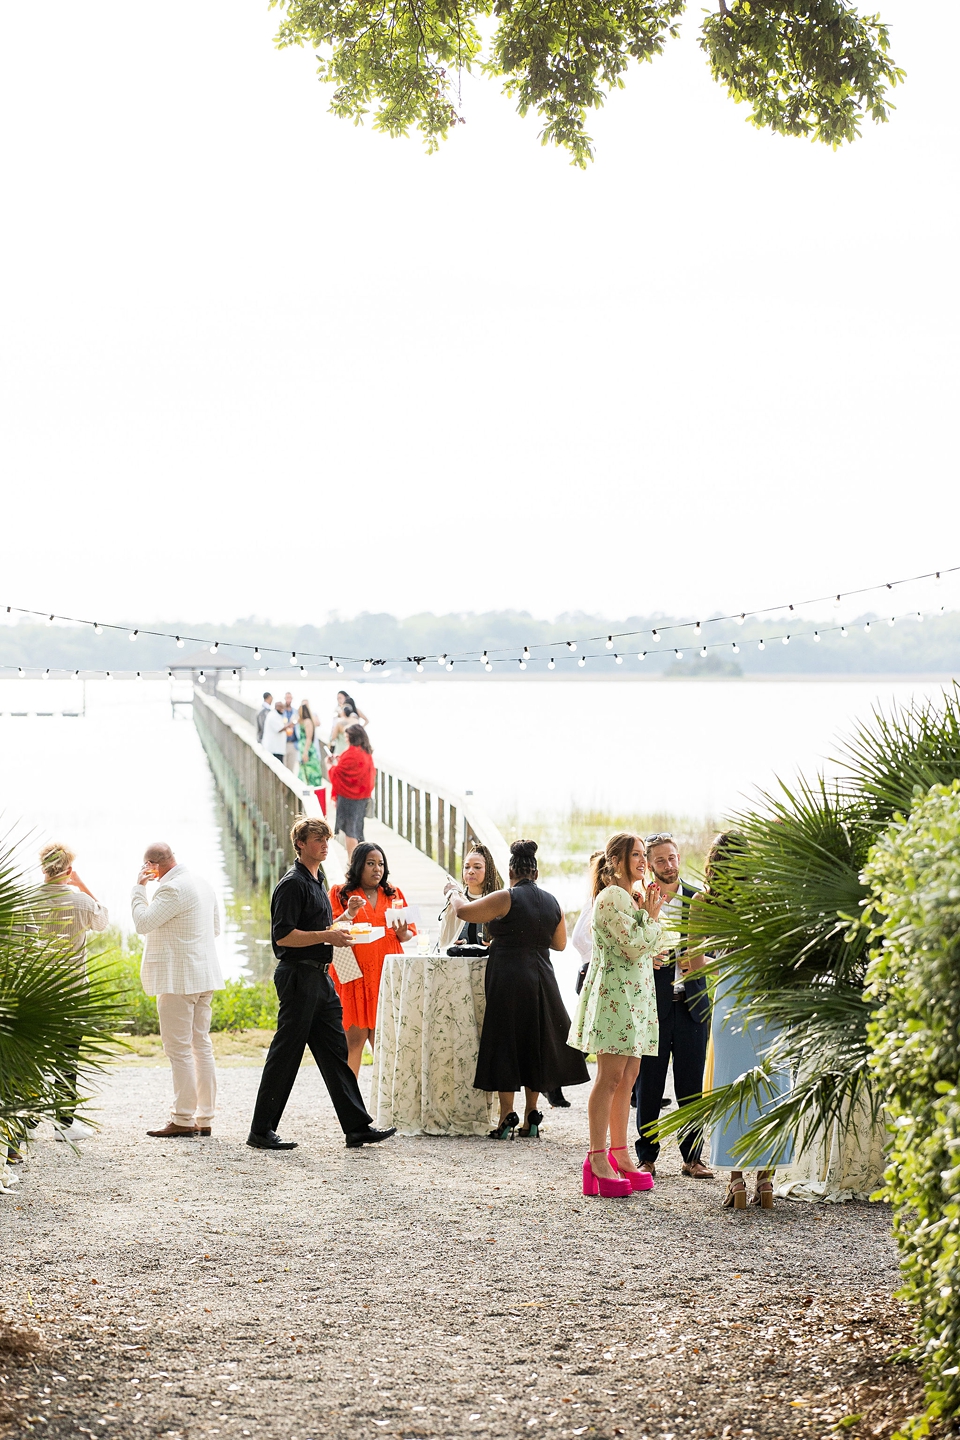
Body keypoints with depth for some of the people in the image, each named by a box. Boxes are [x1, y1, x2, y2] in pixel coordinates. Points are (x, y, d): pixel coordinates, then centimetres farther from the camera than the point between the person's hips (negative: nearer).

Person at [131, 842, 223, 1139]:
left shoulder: (172, 889, -17)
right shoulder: (203, 884, 14)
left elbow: (142, 922, -16)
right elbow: (216, 926, 23)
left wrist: (139, 888, -6)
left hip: (178, 978, -10)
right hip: (204, 976, 10)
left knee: (179, 1049, -5)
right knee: (201, 1045, 10)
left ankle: (184, 1120, -5)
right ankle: (204, 1119, 13)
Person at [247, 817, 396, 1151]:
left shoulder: (318, 882, 18)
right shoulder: (293, 883, -11)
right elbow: (283, 935, -19)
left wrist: (346, 916, 12)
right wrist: (326, 936, -22)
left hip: (320, 977, 9)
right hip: (298, 976, -9)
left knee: (335, 1053, 7)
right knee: (285, 1053, -5)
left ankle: (357, 1126, 8)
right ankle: (261, 1131, 2)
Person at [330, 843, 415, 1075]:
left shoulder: (394, 893, 15)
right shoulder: (340, 893, 6)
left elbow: (409, 933, 14)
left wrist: (402, 932, -8)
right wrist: (349, 914, -17)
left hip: (386, 975, 3)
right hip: (355, 975, -3)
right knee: (354, 1040, -7)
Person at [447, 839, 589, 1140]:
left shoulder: (506, 898, -10)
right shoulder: (552, 902, 6)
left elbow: (463, 911, -6)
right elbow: (560, 943, 18)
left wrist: (453, 891, 13)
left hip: (508, 979, -5)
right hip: (541, 979, 5)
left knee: (505, 1044, 2)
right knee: (535, 1044, 12)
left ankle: (507, 1116, 0)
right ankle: (531, 1119, 14)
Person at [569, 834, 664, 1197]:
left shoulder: (634, 896, 17)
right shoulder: (611, 898, -12)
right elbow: (634, 947, -19)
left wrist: (650, 911, 7)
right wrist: (651, 915, -6)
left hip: (636, 993, 9)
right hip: (614, 991, -9)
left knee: (628, 1078, 10)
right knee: (610, 1077, -9)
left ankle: (620, 1154, 14)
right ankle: (598, 1159, -6)